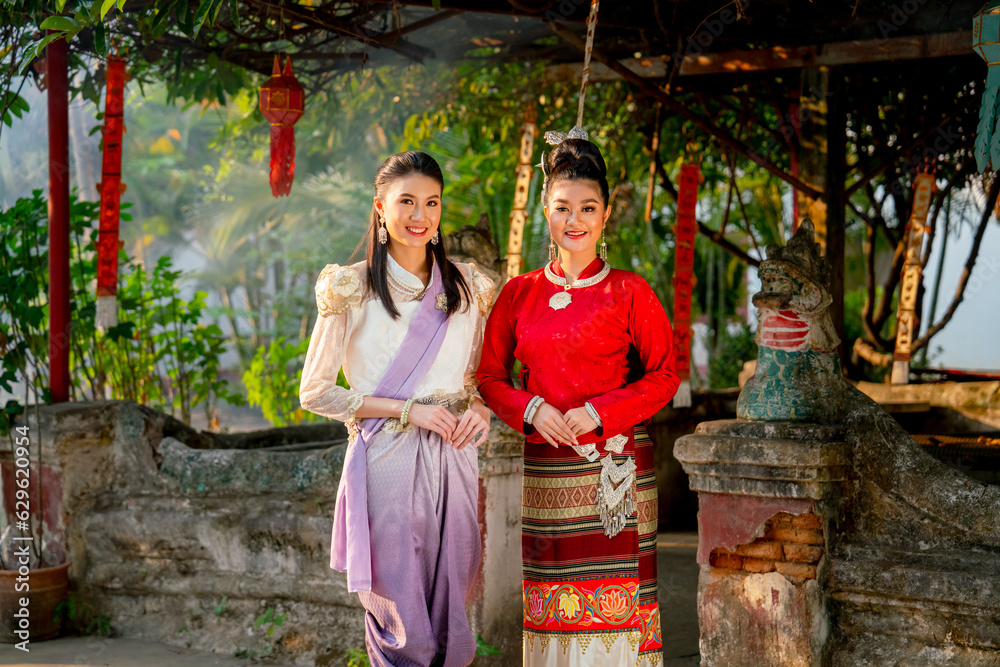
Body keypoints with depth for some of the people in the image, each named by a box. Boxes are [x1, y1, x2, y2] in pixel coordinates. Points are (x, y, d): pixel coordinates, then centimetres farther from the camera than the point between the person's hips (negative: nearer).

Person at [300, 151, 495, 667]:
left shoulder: (467, 287, 9)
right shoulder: (352, 291, -3)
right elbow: (314, 392, -3)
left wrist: (480, 407, -2)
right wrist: (408, 410, -11)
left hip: (453, 461, 4)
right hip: (386, 462, -4)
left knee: (452, 619, 9)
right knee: (402, 625, 1)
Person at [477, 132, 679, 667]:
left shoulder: (629, 292, 0)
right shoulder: (519, 293, 8)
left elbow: (664, 376, 2)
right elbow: (490, 376, 11)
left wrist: (599, 412, -10)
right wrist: (532, 409, -8)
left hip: (614, 464, -2)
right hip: (544, 466, 3)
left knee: (614, 595, -3)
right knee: (550, 596, 4)